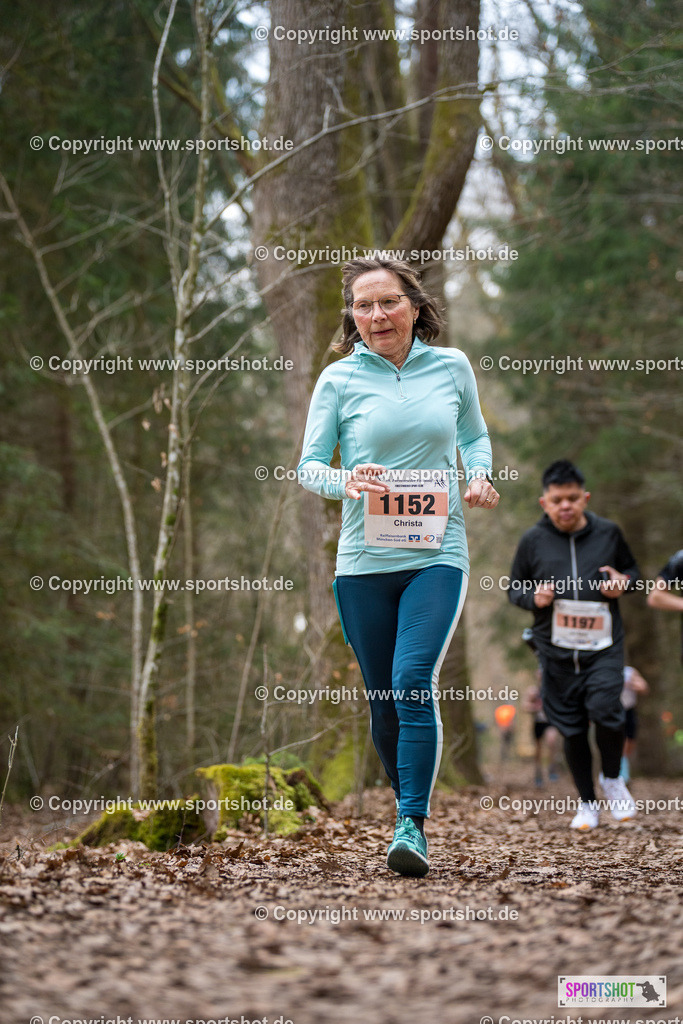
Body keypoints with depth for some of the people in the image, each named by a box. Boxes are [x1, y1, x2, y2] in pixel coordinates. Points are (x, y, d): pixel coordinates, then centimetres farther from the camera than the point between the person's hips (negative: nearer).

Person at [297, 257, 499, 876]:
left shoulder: (452, 367, 6)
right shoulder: (340, 379, 1)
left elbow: (475, 435, 21)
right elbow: (309, 464, 2)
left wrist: (480, 475, 0)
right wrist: (346, 483, -20)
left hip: (437, 555, -1)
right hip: (364, 560, 1)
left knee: (414, 681, -20)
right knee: (383, 702, 7)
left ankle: (413, 827, -15)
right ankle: (410, 809, 29)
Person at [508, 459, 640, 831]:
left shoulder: (608, 533, 4)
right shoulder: (533, 541, 2)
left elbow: (632, 569, 20)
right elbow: (514, 587, 13)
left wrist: (623, 582, -3)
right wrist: (533, 597, -9)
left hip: (603, 646, -1)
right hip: (557, 649, 1)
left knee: (604, 708, -20)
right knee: (571, 728, 4)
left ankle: (612, 779, 9)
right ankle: (586, 801, 21)